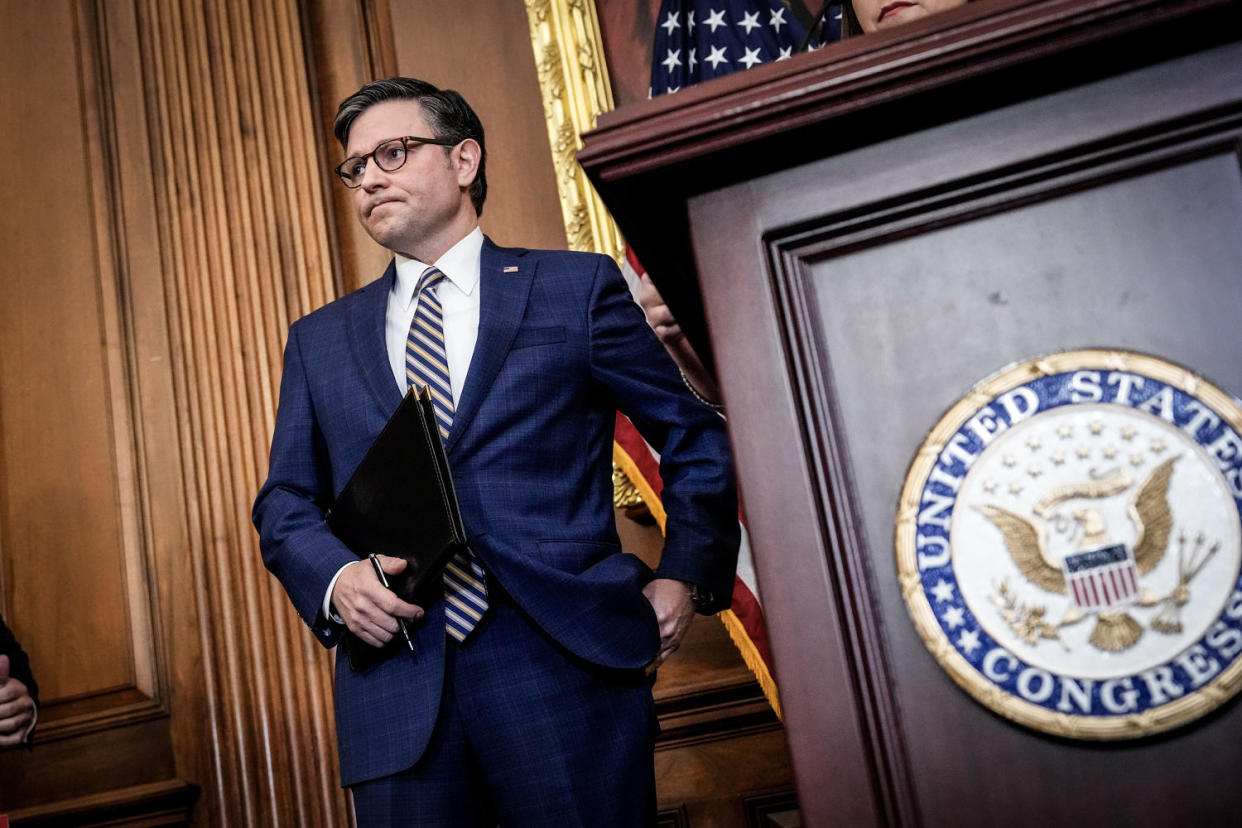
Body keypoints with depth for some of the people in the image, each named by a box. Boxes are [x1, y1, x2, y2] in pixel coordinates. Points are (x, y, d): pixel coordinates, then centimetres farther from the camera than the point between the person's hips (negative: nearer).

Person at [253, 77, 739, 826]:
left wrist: (686, 575, 2)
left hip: (568, 662, -2)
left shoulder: (578, 288, 8)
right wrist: (334, 579, -4)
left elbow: (694, 438, 13)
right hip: (397, 691, 3)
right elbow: (285, 501, 17)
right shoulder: (319, 340, 18)